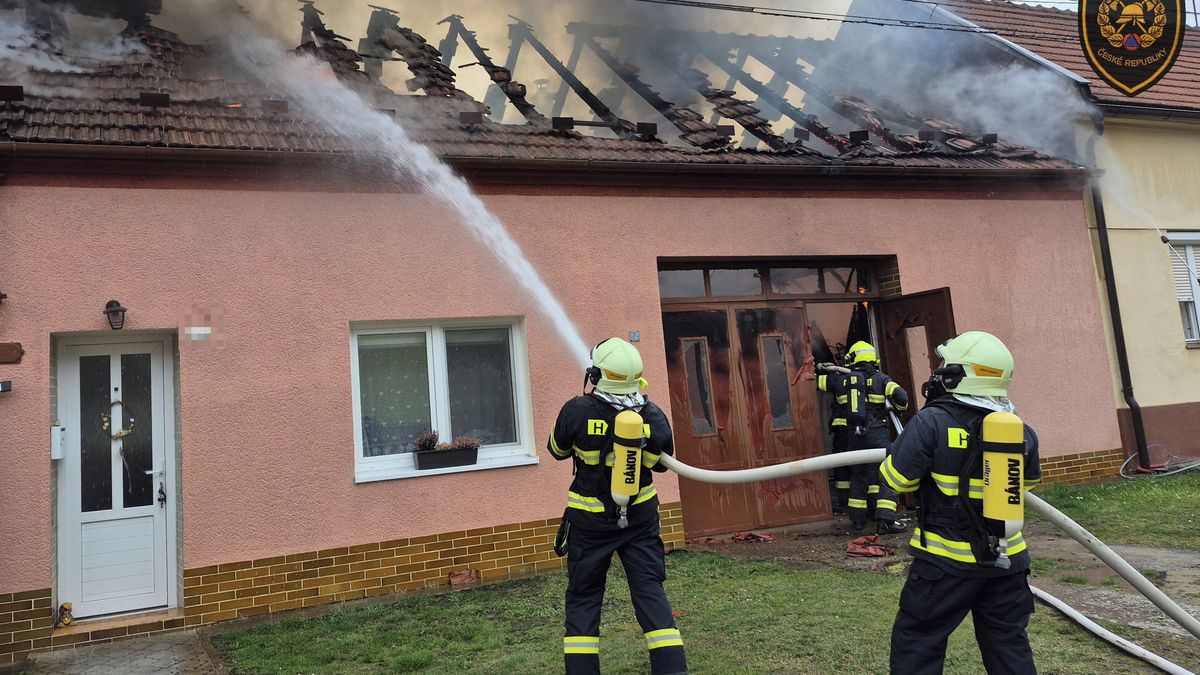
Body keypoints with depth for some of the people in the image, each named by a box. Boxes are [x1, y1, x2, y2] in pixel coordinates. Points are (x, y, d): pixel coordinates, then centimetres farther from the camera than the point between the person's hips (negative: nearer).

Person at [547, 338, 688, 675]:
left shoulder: (578, 410, -18)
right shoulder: (655, 417, -11)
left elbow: (557, 450, 1)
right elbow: (662, 463, 6)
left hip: (590, 522, -1)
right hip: (640, 518, 2)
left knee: (582, 599, 11)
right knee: (650, 592, 8)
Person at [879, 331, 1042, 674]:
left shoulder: (932, 422, -17)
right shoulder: (1022, 431, 0)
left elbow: (897, 478, -14)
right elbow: (1028, 481, 17)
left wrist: (896, 449, 6)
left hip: (947, 560, -5)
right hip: (1007, 560, 5)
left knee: (916, 644, 6)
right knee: (1009, 644, 17)